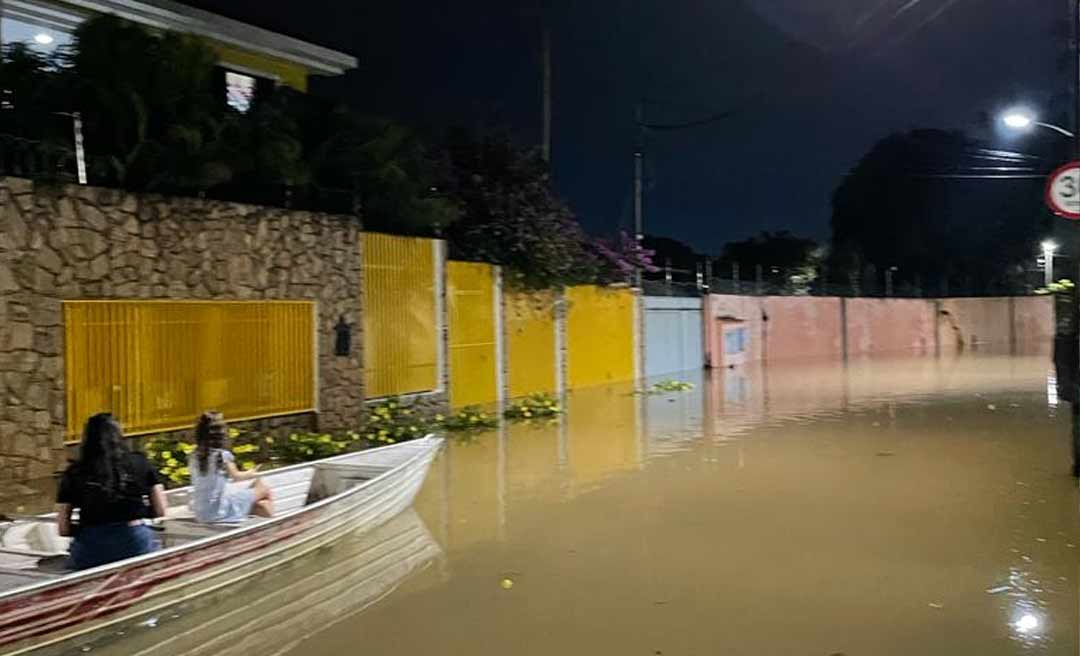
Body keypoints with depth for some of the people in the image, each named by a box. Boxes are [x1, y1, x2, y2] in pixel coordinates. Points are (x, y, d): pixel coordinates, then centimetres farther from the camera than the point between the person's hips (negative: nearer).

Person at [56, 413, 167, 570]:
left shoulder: (74, 474, 5)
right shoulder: (140, 463, 6)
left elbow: (63, 529, 7)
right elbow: (160, 511, 8)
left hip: (91, 549, 0)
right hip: (136, 543, 0)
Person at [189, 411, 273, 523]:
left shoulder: (194, 456, 0)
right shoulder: (223, 455, -16)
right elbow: (236, 476, 0)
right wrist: (252, 474, 20)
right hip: (220, 511, -6)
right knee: (263, 489, 8)